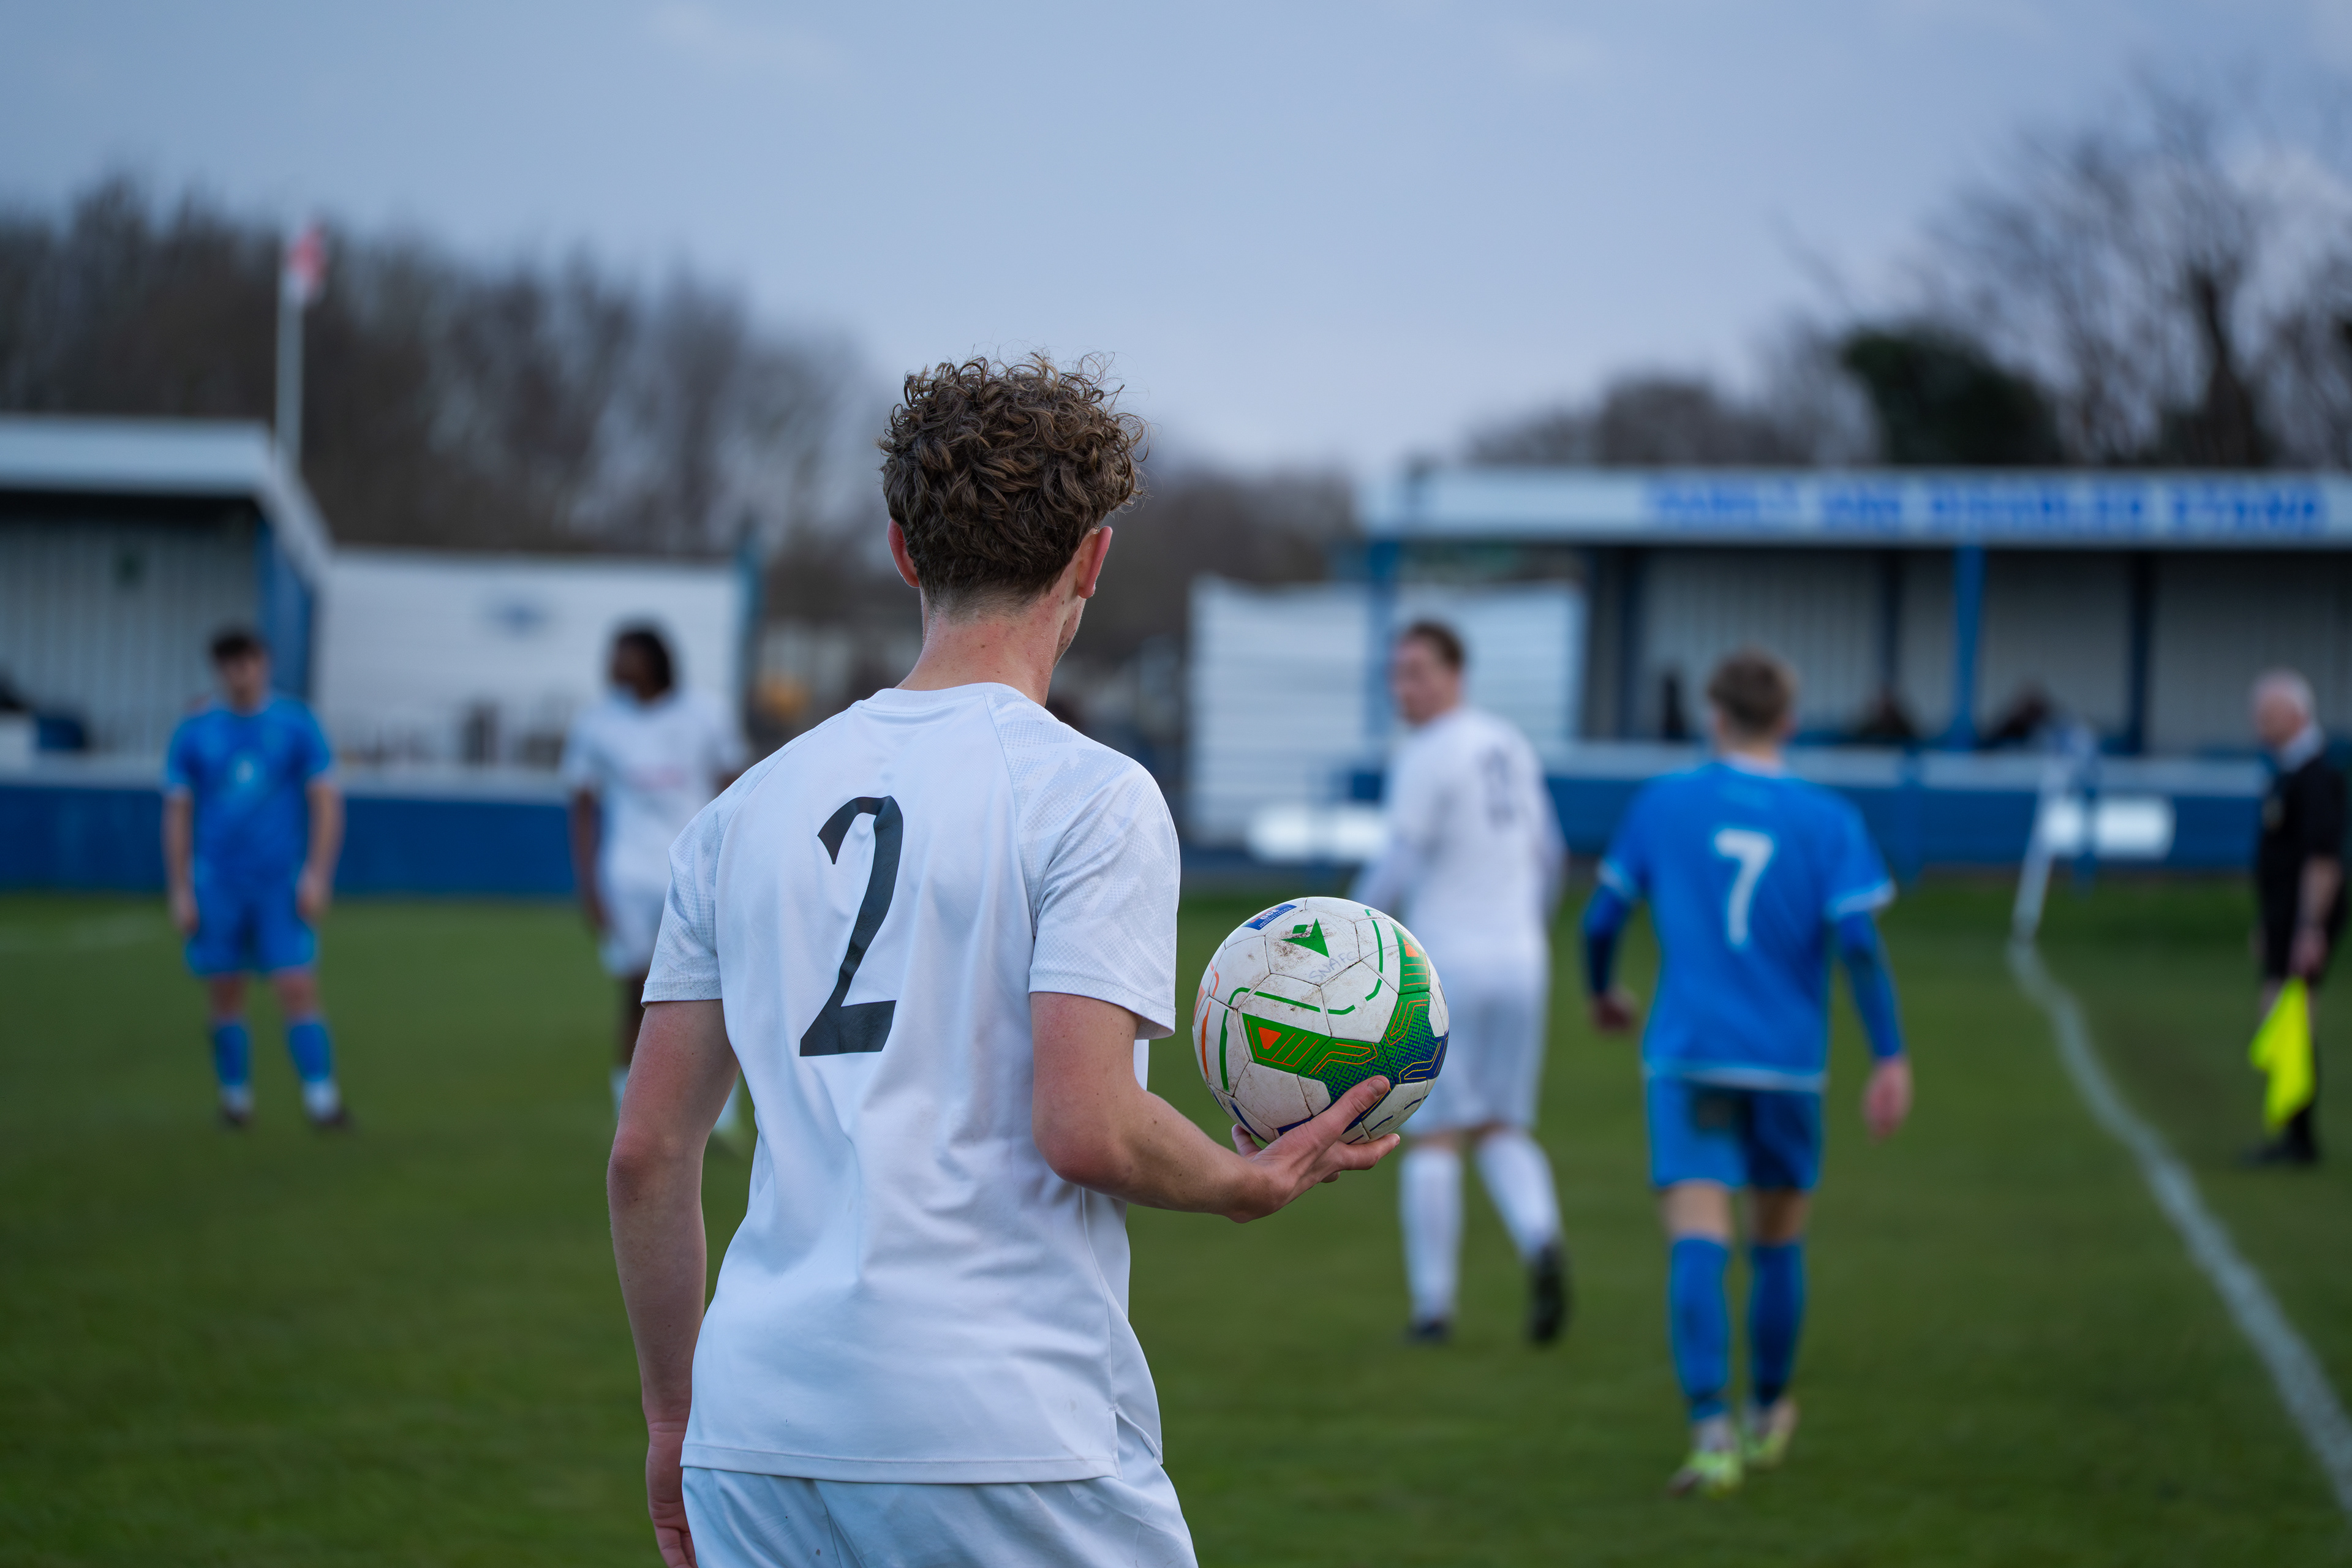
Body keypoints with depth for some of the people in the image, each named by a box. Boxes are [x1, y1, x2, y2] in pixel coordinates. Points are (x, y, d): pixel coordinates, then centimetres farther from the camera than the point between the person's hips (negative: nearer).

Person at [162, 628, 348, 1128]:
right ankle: (235, 1099, 17)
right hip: (217, 889, 1)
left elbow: (327, 804, 1)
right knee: (225, 995, 5)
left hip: (281, 888, -1)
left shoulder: (297, 725, 1)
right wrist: (180, 892, 0)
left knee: (299, 990, -11)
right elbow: (177, 815, 6)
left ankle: (322, 1100, -15)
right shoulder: (193, 734, 3)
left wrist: (317, 876, -8)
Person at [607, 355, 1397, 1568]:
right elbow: (1086, 1130, -14)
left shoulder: (748, 809, 12)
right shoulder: (1088, 798, -5)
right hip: (1006, 1440, -5)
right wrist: (1249, 1183, 5)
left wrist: (677, 1417, 21)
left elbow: (647, 1149, 12)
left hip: (754, 1439, 5)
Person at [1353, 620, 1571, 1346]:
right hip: (1519, 959, 6)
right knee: (1502, 1133, 13)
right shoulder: (1511, 745, 11)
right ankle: (1541, 1243, -15)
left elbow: (1401, 866, -16)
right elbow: (1548, 855, 18)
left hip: (1444, 963, -6)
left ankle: (1432, 1307, 2)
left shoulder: (1426, 756, -12)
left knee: (1434, 1138, 2)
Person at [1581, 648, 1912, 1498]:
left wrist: (1603, 994, 26)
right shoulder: (1827, 820, 1)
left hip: (1687, 1054, -1)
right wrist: (1891, 1058, -7)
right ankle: (1768, 1418, 34)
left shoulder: (1663, 803, 3)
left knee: (1698, 1241, -11)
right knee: (1778, 1241, 19)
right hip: (1789, 1061, 1)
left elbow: (1602, 917, 6)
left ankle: (1712, 1430, -27)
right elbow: (1858, 941, -9)